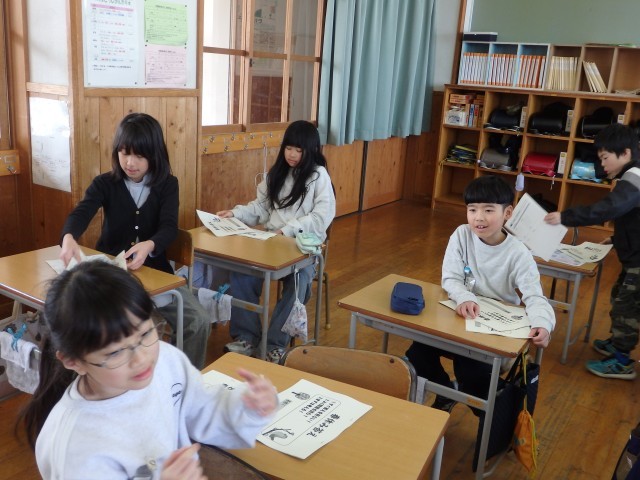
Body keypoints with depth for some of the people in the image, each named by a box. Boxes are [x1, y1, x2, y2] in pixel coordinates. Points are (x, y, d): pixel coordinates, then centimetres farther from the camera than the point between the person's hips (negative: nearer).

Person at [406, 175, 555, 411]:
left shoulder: (518, 253, -16)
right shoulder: (461, 235, -9)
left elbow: (534, 296, -23)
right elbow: (450, 278, -12)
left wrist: (542, 323, -46)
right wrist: (464, 298, -35)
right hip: (461, 317, 3)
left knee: (472, 371, -25)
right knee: (417, 353, -14)